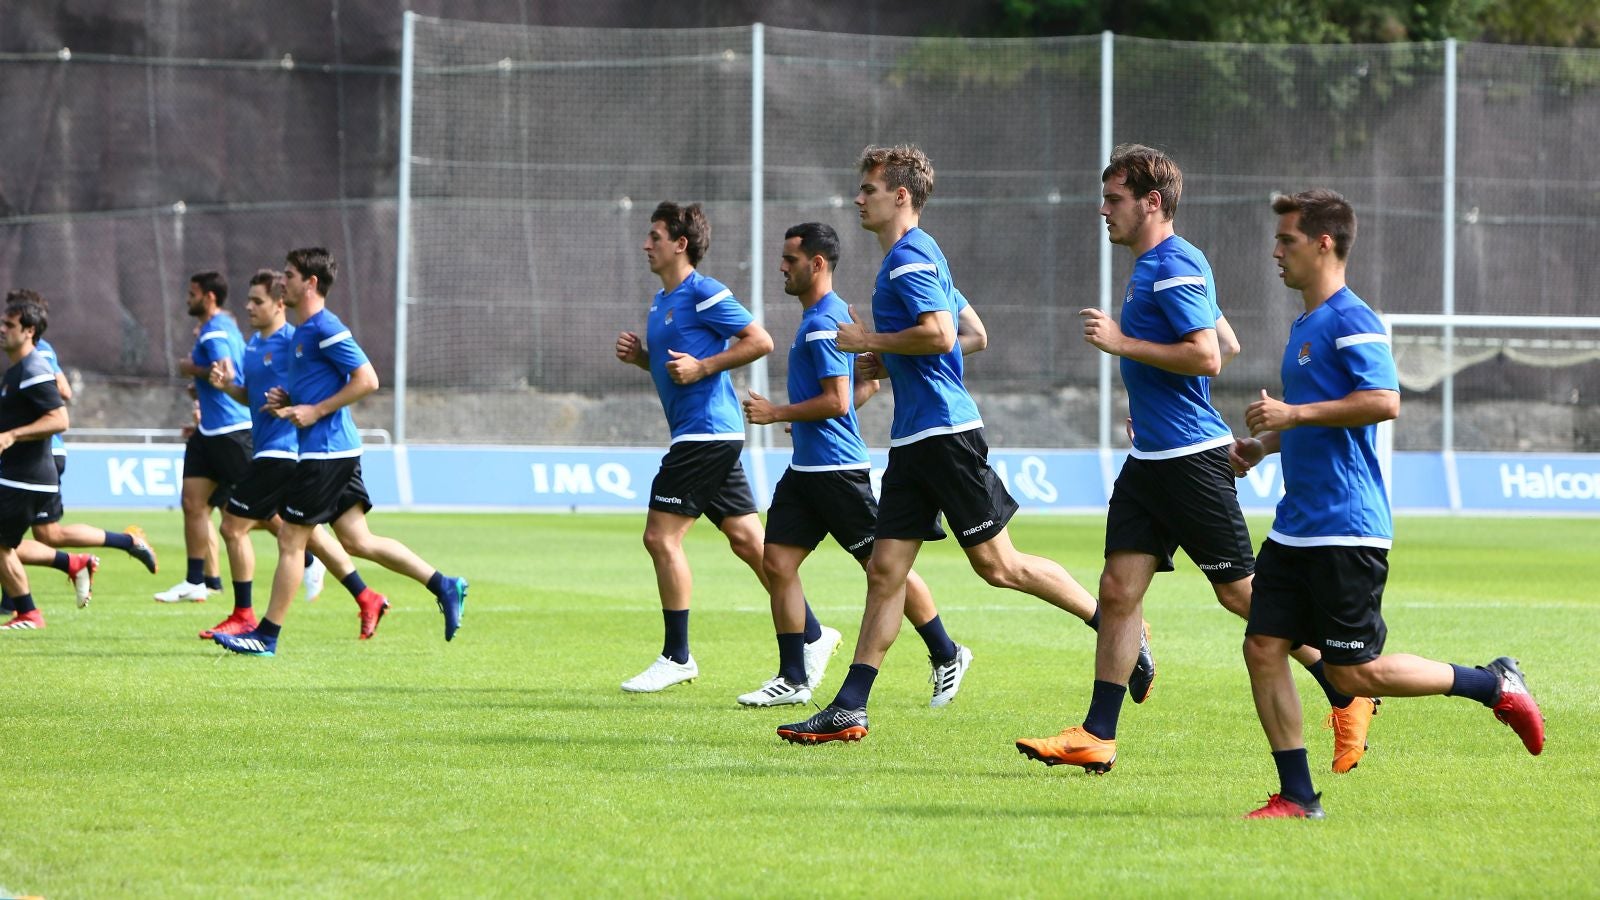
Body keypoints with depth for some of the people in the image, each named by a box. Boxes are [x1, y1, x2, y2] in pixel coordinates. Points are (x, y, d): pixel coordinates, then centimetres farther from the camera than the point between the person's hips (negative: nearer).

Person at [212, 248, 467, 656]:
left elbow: (367, 380, -19)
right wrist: (287, 401, 8)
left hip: (325, 451, -10)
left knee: (291, 540, -3)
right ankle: (444, 586, 10)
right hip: (338, 450, 10)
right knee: (356, 540, 9)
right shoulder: (303, 331, 17)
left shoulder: (326, 329, -14)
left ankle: (266, 636, 3)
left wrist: (314, 411, -18)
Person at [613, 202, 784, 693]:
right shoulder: (661, 301, 18)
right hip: (714, 435, 10)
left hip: (706, 432, -10)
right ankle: (811, 636, 13)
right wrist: (640, 355, 9)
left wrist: (701, 367, -19)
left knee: (661, 536, -9)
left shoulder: (703, 293, -11)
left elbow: (760, 341, -15)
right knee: (746, 539, 10)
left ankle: (676, 657, -4)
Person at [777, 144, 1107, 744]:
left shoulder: (911, 259, -13)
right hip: (913, 440, 10)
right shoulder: (904, 258, 19)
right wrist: (875, 356, 17)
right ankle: (848, 710, 2)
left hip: (944, 434, -10)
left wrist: (870, 341, -13)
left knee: (997, 564, -5)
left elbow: (939, 335, -25)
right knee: (885, 571, 5)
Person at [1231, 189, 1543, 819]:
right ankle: (1297, 796, 5)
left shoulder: (1352, 322, -12)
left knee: (1355, 673, -6)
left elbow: (1384, 402, -25)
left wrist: (1295, 414, -22)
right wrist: (1262, 444, 16)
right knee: (1263, 647, 0)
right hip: (1296, 526, 9)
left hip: (1345, 530, -9)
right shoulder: (1304, 326, 17)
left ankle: (1494, 686, 10)